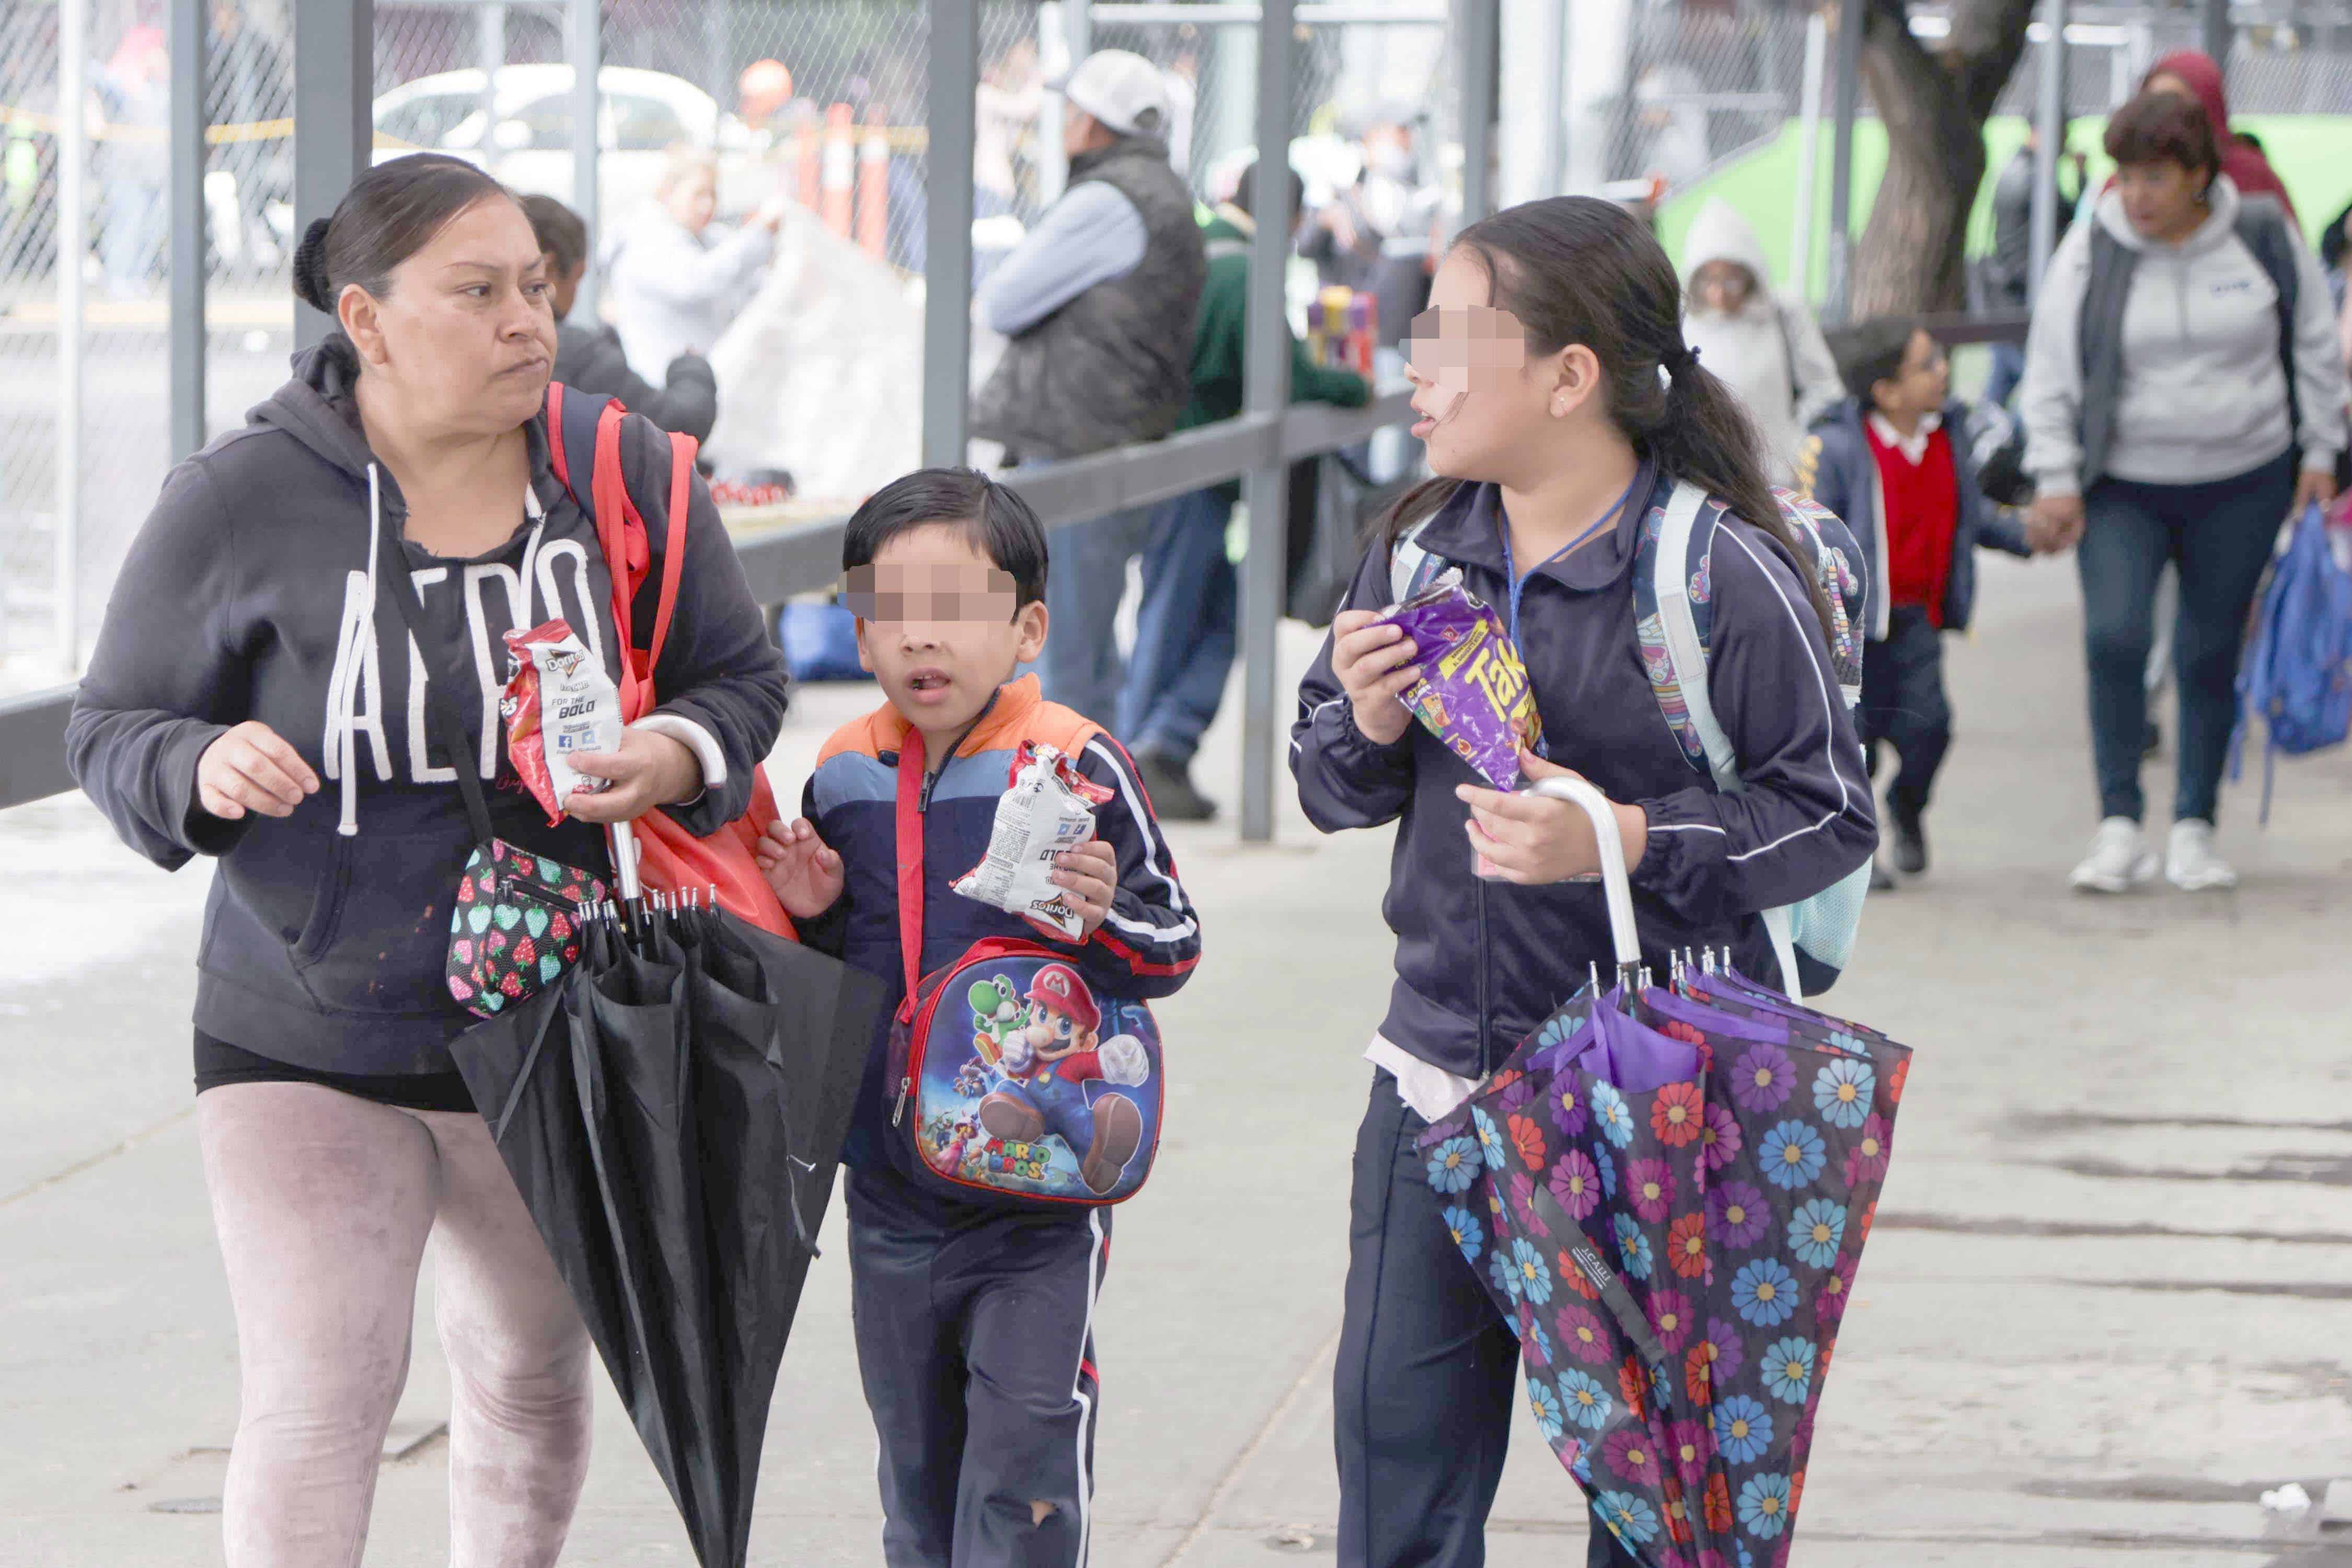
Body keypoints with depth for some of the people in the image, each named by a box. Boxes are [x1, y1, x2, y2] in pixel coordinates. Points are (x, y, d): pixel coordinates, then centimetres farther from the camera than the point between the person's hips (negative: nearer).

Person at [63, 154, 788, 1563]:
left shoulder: (627, 479, -6)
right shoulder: (239, 506, -13)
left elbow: (744, 678, 5)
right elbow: (113, 731, -4)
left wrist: (679, 757, -18)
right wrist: (204, 772, -27)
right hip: (302, 1046, -3)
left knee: (531, 1381, 19)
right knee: (317, 1406, -12)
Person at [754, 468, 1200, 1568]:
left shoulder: (1074, 765, -11)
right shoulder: (843, 775, 5)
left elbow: (1177, 946, -7)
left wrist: (1103, 920, -27)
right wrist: (812, 911, -4)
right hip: (889, 1179, 5)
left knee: (1022, 1456, -5)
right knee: (915, 1456, 16)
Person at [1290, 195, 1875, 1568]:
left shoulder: (1726, 575, -13)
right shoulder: (1422, 549, 5)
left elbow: (1833, 816, -11)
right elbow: (1339, 793, 15)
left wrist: (1625, 840, -21)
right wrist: (1366, 726, -8)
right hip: (1441, 1083, 5)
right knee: (1398, 1441, 7)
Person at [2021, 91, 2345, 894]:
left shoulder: (2264, 238, -3)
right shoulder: (2091, 252, -6)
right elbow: (2052, 370, -2)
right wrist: (2056, 479, -6)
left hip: (2241, 486, 1)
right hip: (2122, 488, -1)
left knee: (2211, 653, 5)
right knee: (2114, 634, -18)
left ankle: (2193, 830, 17)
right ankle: (2118, 826, -10)